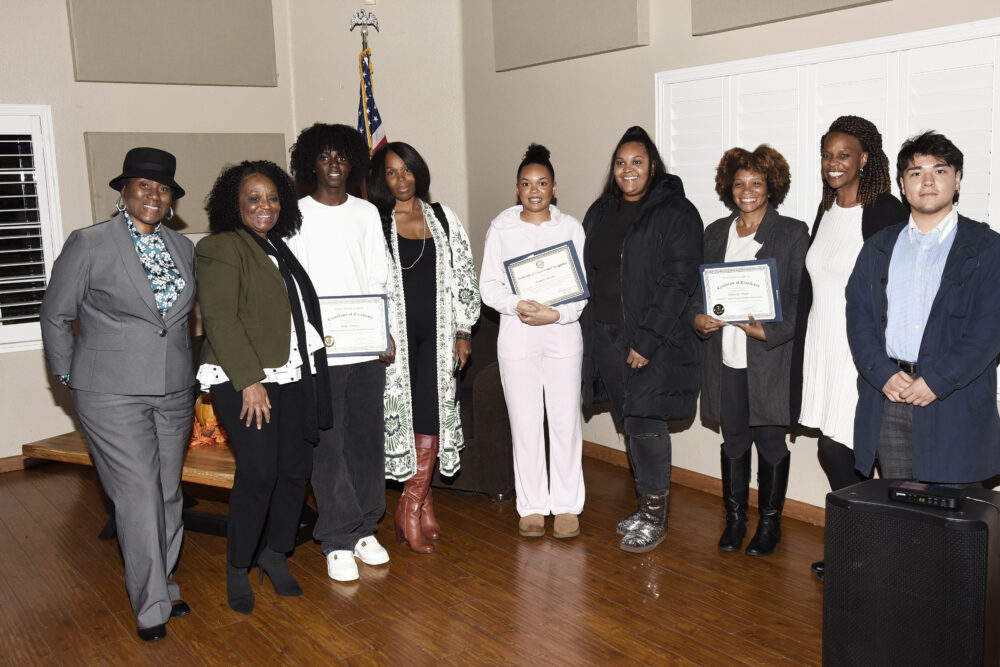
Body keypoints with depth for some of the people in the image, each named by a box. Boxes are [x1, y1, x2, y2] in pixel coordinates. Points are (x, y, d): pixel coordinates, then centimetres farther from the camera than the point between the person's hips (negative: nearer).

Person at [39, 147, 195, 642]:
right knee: (140, 496, -5)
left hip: (174, 392, 5)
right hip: (113, 396, -5)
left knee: (169, 493, 11)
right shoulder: (88, 244, -6)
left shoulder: (183, 247, 9)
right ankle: (152, 605, 7)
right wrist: (70, 376, 4)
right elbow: (55, 316, 1)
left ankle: (162, 585, 27)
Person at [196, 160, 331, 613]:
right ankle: (237, 569, 7)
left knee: (296, 467, 5)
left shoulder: (280, 248, 18)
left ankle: (274, 552, 23)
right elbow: (220, 320, -14)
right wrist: (249, 380, -20)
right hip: (245, 380, -7)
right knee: (258, 472, -11)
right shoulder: (221, 249, -6)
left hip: (292, 376, 7)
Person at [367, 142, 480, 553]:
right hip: (396, 334, -2)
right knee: (405, 413, -1)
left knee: (434, 414, -3)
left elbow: (463, 275, 11)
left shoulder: (443, 219, 10)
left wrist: (463, 331, 6)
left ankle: (410, 508, 8)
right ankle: (423, 506, 11)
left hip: (437, 332, 2)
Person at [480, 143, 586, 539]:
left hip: (562, 332, 0)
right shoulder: (501, 228, 5)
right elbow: (489, 285, 1)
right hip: (516, 334, 0)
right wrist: (517, 305, -17)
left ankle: (567, 505, 16)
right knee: (525, 422, 5)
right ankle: (532, 506, 18)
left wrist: (556, 314, -16)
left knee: (565, 421, 2)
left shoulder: (571, 227, 4)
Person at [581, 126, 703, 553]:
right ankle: (647, 507, 27)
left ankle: (656, 517, 12)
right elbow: (588, 272, 17)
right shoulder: (601, 212, 13)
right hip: (606, 337, 6)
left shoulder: (675, 213, -8)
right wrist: (589, 331, 8)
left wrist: (646, 340, -19)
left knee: (645, 423, -4)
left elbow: (680, 282, -14)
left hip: (654, 341, -6)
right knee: (631, 423, 13)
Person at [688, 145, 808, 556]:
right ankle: (734, 519, 24)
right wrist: (698, 317, -4)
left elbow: (802, 297, -5)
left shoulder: (793, 233, 0)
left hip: (770, 358, -4)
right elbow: (700, 287, 16)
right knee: (733, 440, 11)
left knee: (771, 442, 4)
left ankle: (769, 523, 20)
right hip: (725, 357, 4)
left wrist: (770, 331, -17)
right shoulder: (716, 232, 13)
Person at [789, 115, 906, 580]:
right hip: (821, 346, 7)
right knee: (835, 453, 11)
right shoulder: (825, 213, 13)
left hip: (861, 351, -7)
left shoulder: (887, 212, -10)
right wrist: (802, 347, 13)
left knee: (834, 451, -7)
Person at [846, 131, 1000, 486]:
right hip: (887, 397, 3)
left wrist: (936, 382, -15)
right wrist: (884, 374, -9)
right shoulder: (879, 247, 13)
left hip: (954, 402, -3)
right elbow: (858, 316, 5)